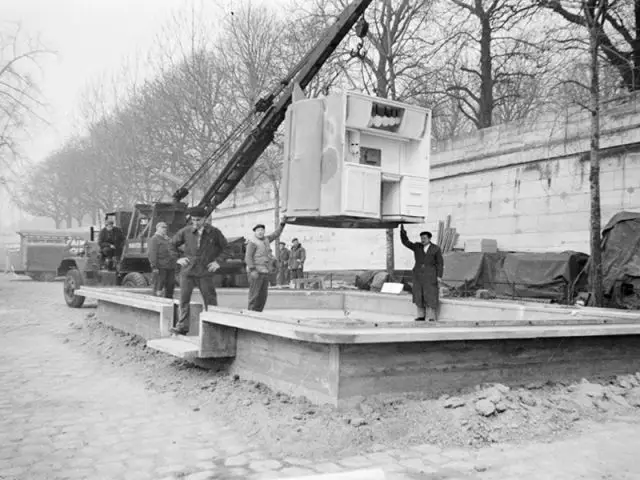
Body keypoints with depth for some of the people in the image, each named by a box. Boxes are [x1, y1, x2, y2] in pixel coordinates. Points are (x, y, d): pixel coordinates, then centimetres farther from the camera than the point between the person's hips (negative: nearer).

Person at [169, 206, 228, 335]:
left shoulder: (214, 232, -3)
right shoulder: (186, 231, 0)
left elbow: (225, 247, 9)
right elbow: (172, 244, 16)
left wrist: (218, 261, -2)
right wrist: (177, 258, 6)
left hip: (205, 272, -2)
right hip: (187, 271, 2)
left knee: (210, 299, 1)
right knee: (184, 298, 0)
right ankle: (182, 327, 4)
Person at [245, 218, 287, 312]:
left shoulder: (265, 239, 14)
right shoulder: (252, 242, -9)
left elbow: (275, 234, 24)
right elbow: (248, 257, -16)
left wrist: (282, 224, 14)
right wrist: (252, 270, -25)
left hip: (265, 272, 8)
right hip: (256, 272, -8)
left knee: (263, 295, 7)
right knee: (254, 294, -8)